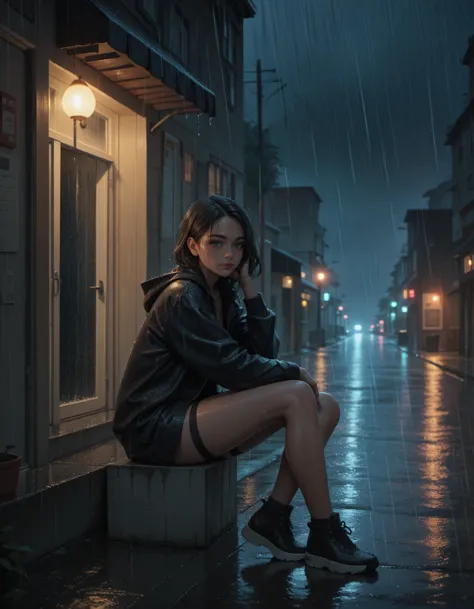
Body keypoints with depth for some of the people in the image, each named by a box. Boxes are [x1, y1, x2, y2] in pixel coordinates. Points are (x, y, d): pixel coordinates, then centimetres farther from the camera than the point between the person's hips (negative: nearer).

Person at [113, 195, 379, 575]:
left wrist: (249, 288, -3)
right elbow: (229, 366, -21)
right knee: (296, 396, -24)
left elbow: (263, 354, 3)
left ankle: (273, 516, -7)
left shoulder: (224, 293, 12)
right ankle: (325, 536, -16)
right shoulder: (181, 297, -15)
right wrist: (294, 373, -8)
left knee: (326, 407, -1)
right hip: (158, 429, -9)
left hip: (193, 414, 9)